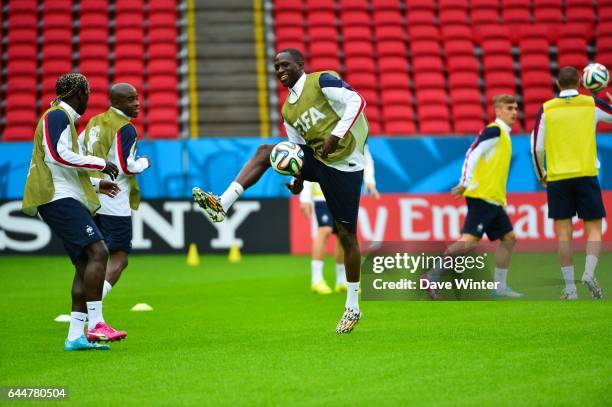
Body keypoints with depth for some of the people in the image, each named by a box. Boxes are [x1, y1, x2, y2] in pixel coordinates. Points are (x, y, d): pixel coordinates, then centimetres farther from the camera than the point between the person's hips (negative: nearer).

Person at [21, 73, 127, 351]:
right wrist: (99, 163, -13)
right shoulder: (57, 116, -6)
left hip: (66, 200, 11)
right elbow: (57, 154, -20)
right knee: (97, 251, -19)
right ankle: (95, 325, -23)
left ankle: (75, 336, 4)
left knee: (85, 264, 6)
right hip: (60, 200, -11)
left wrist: (95, 184, 31)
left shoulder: (63, 119, 26)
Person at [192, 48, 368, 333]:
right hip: (316, 160, 7)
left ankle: (352, 307, 10)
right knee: (265, 152, -11)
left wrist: (336, 135, -23)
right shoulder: (288, 110, 14)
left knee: (346, 235, -1)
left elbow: (356, 101, -16)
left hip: (345, 166, -7)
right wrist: (299, 178, 1)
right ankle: (222, 205, -23)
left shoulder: (322, 81, -6)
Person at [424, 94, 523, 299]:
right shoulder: (494, 131, -9)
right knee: (469, 239, -16)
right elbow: (473, 155, -16)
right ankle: (433, 274, -12)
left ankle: (500, 286, 14)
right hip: (482, 196, -10)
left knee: (508, 238, 10)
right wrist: (465, 183, -21)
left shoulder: (503, 134, 19)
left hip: (493, 199, 10)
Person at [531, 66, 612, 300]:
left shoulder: (546, 109, 2)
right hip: (586, 175, -1)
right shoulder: (592, 104, 0)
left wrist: (541, 175, 16)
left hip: (557, 178, 1)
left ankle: (570, 287, 2)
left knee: (563, 233, 3)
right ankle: (589, 272, -16)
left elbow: (536, 148, 1)